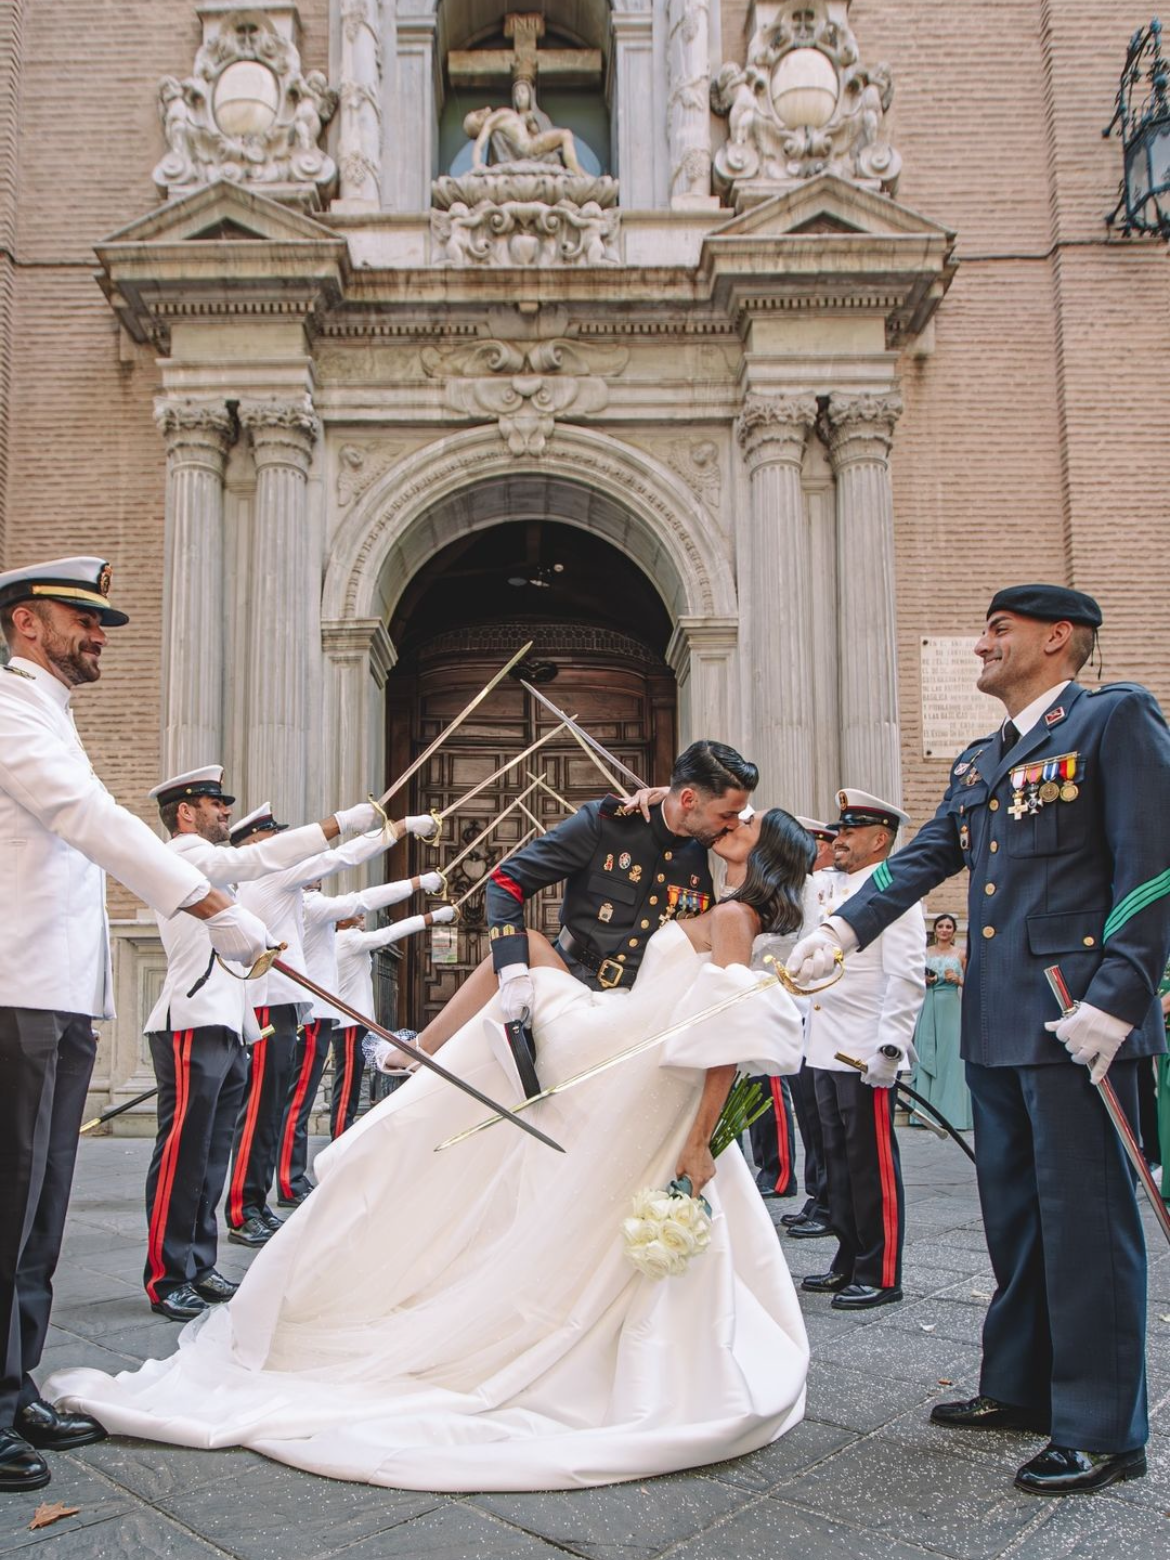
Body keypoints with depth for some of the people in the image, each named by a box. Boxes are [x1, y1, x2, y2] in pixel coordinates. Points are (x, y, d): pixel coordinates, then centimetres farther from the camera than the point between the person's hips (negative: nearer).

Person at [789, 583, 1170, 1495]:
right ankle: (1020, 1386, 31)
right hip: (997, 1023, 8)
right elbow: (924, 858, 12)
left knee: (1085, 1216, -1)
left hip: (1078, 1018, -8)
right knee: (1012, 1209, 17)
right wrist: (843, 931, -2)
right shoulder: (978, 763, 19)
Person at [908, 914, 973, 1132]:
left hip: (952, 1008, -1)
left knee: (951, 1057, -5)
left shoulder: (961, 955, 7)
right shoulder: (925, 953, 9)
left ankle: (952, 1113, -1)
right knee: (927, 1056, -1)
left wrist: (958, 979, -9)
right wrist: (925, 980, -9)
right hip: (929, 1007, 1)